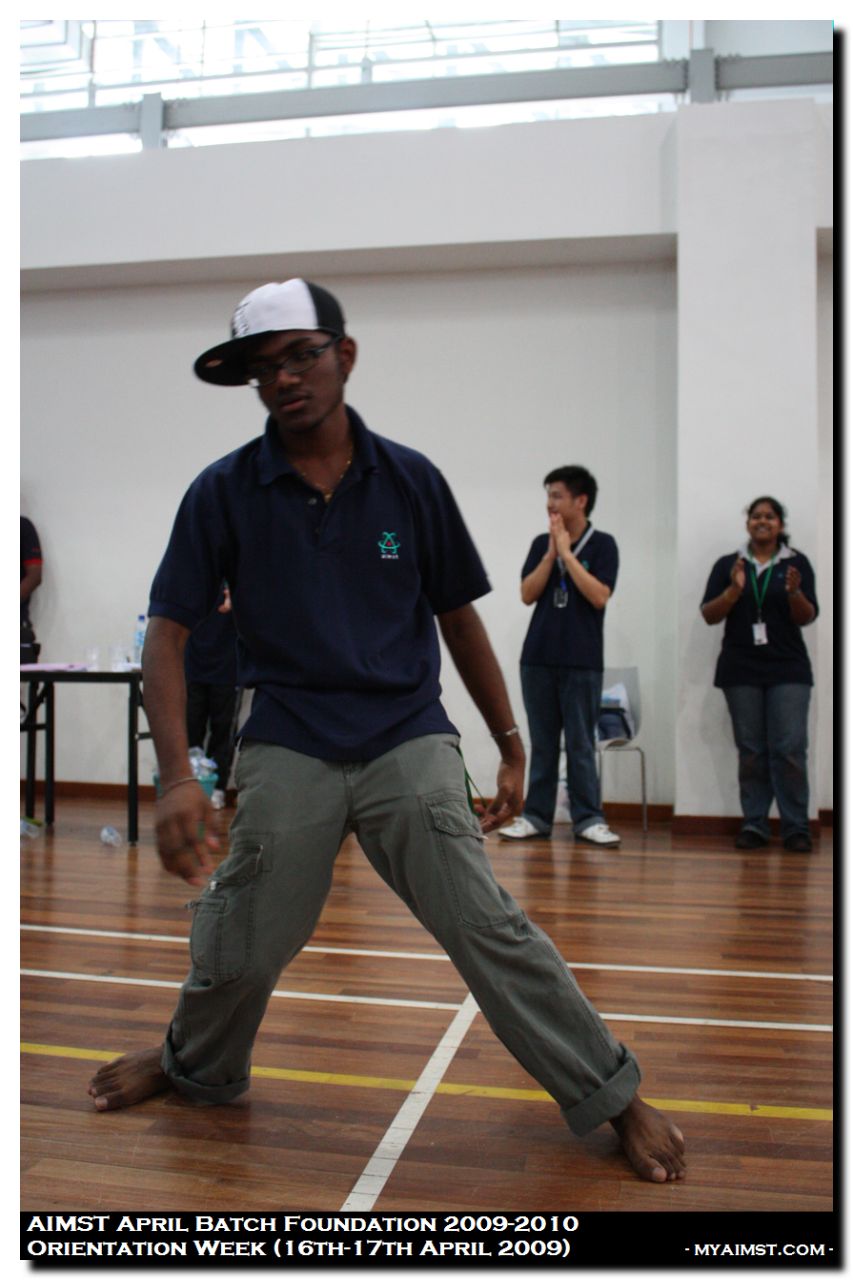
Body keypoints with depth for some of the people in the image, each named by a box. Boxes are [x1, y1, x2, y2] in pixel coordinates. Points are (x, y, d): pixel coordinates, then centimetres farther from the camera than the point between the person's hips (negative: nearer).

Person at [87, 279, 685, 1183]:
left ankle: (615, 1099, 11)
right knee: (240, 947, 9)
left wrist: (511, 748, 10)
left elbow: (459, 618, 9)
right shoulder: (223, 493, -2)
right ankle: (195, 1068, 42)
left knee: (484, 924, -8)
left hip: (408, 737, 0)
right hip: (287, 745, 1)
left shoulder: (411, 480, 1)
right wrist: (176, 777, -15)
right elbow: (168, 633, -3)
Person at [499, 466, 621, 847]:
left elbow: (599, 596, -13)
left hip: (582, 661, -3)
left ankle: (587, 819, 8)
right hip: (538, 658, 3)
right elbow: (527, 594, 2)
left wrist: (566, 551, -11)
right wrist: (551, 551, -7)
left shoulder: (602, 544, -1)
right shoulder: (541, 543, 10)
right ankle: (536, 816, 14)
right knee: (542, 743, 8)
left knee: (580, 744, 1)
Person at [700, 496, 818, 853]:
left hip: (788, 670, -1)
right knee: (750, 751, 2)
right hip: (741, 670, 1)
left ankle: (796, 828, -1)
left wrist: (794, 593, -19)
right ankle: (754, 825, 8)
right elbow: (709, 616, 3)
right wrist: (734, 590, -13)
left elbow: (807, 618, 1)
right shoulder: (728, 564, 9)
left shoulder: (797, 563, 7)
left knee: (790, 750, -7)